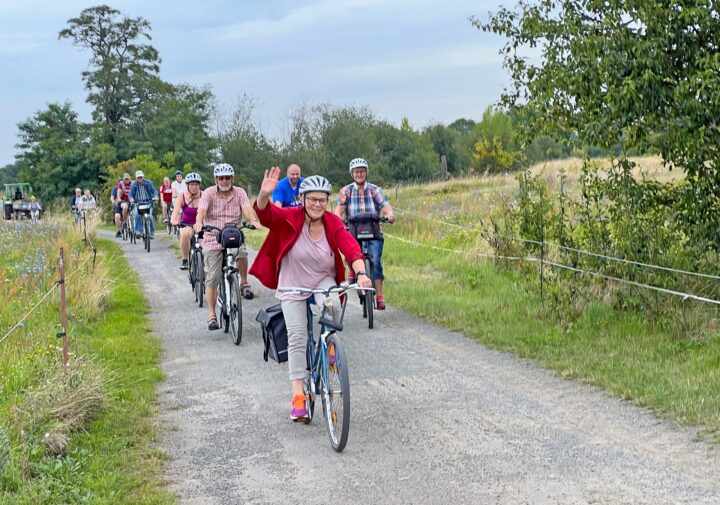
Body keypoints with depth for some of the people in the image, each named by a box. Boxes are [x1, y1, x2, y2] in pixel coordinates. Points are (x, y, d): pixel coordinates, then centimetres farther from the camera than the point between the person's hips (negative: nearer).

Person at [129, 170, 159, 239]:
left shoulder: (148, 183, 2)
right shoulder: (134, 185, 3)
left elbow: (154, 190, -1)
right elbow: (131, 194, -2)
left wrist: (155, 196, -22)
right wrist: (131, 199, -25)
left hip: (148, 202, 0)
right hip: (137, 203, 0)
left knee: (149, 216, -20)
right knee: (137, 215, -28)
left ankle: (152, 232, -4)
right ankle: (138, 231, -27)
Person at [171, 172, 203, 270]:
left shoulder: (203, 196, -15)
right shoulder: (182, 197, -13)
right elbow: (176, 210, -26)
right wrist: (174, 220, -48)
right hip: (186, 224, 0)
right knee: (185, 234, -33)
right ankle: (185, 260, -18)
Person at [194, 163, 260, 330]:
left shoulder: (239, 193, 0)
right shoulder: (208, 193, -4)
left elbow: (247, 208, -16)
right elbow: (202, 210, -19)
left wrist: (253, 220, -38)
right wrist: (198, 223, -41)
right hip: (213, 239, -1)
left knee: (241, 252, -33)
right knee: (212, 278, -2)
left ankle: (244, 282, -5)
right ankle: (212, 315, 11)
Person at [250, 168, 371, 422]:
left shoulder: (333, 223, -13)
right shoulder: (291, 217, -17)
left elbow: (351, 248, -24)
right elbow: (266, 214, -33)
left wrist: (360, 273, -42)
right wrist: (264, 195, -55)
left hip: (323, 281, 1)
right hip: (293, 285, -1)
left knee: (331, 304, -33)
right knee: (297, 337, -4)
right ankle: (298, 396, 3)